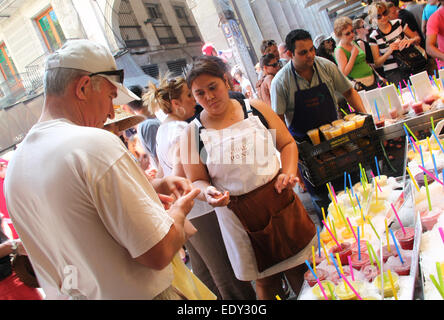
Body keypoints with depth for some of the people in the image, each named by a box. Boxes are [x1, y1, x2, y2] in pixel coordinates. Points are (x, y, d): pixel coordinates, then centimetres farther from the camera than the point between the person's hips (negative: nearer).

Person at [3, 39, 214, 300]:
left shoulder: (15, 165, 1)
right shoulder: (95, 144, -26)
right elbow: (159, 253, -27)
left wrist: (157, 186, 8)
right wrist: (180, 210, -7)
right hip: (145, 293, -8)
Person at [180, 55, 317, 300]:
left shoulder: (255, 108, 0)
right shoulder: (192, 133, -3)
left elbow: (287, 143, 6)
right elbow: (196, 181, -1)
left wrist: (289, 172, -11)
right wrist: (208, 192, -22)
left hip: (278, 199, 2)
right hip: (238, 215, -1)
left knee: (300, 269, 13)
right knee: (265, 280, 13)